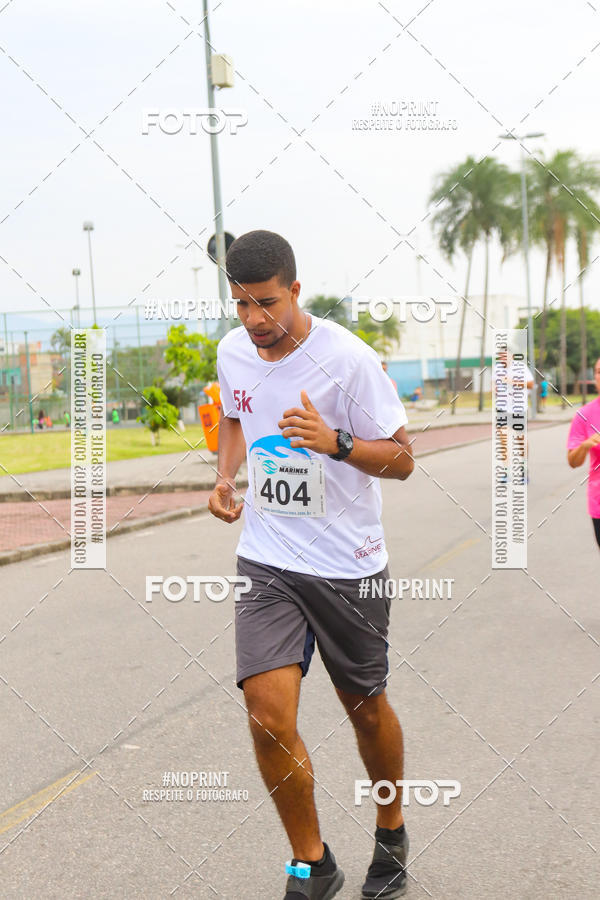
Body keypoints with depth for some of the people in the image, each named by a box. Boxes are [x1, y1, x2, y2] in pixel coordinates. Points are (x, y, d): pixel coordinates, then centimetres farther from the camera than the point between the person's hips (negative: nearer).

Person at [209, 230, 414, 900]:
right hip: (267, 561, 3)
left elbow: (401, 460, -11)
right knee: (267, 713, -12)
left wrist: (335, 442, -29)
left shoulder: (347, 357, -16)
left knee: (366, 710, 12)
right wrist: (225, 477, 4)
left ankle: (391, 835, 39)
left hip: (348, 566, -3)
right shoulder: (232, 352, 1)